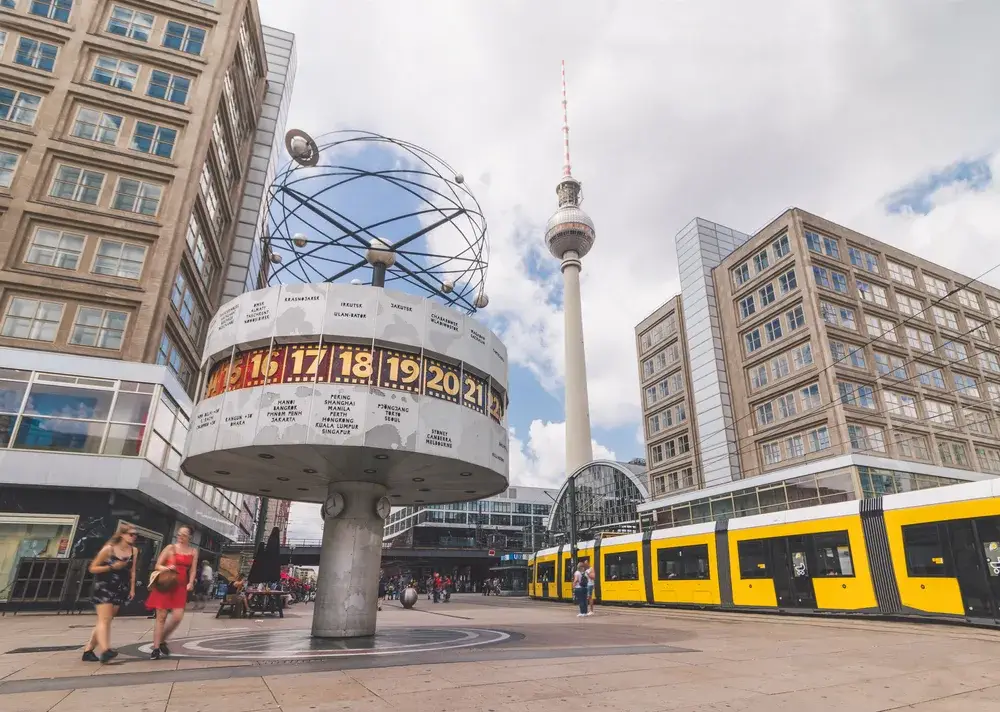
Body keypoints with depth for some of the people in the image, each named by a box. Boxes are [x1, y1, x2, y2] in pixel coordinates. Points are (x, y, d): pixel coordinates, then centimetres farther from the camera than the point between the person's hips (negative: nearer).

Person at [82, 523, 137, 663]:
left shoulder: (133, 551, 3)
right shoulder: (108, 549, -11)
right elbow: (93, 568, -7)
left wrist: (132, 589, 5)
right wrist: (112, 567, -20)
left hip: (120, 590, 5)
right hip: (104, 587, -5)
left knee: (106, 621, 7)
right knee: (104, 620, -15)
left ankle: (88, 651, 17)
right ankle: (105, 651, -25)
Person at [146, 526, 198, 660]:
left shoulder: (193, 551, 10)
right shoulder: (170, 547, 1)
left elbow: (193, 570, 10)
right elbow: (158, 565, 2)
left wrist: (190, 583, -6)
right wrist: (167, 568, -19)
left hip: (180, 586, 3)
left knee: (178, 617, -6)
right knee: (161, 616, -1)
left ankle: (162, 641, 18)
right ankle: (156, 648, 9)